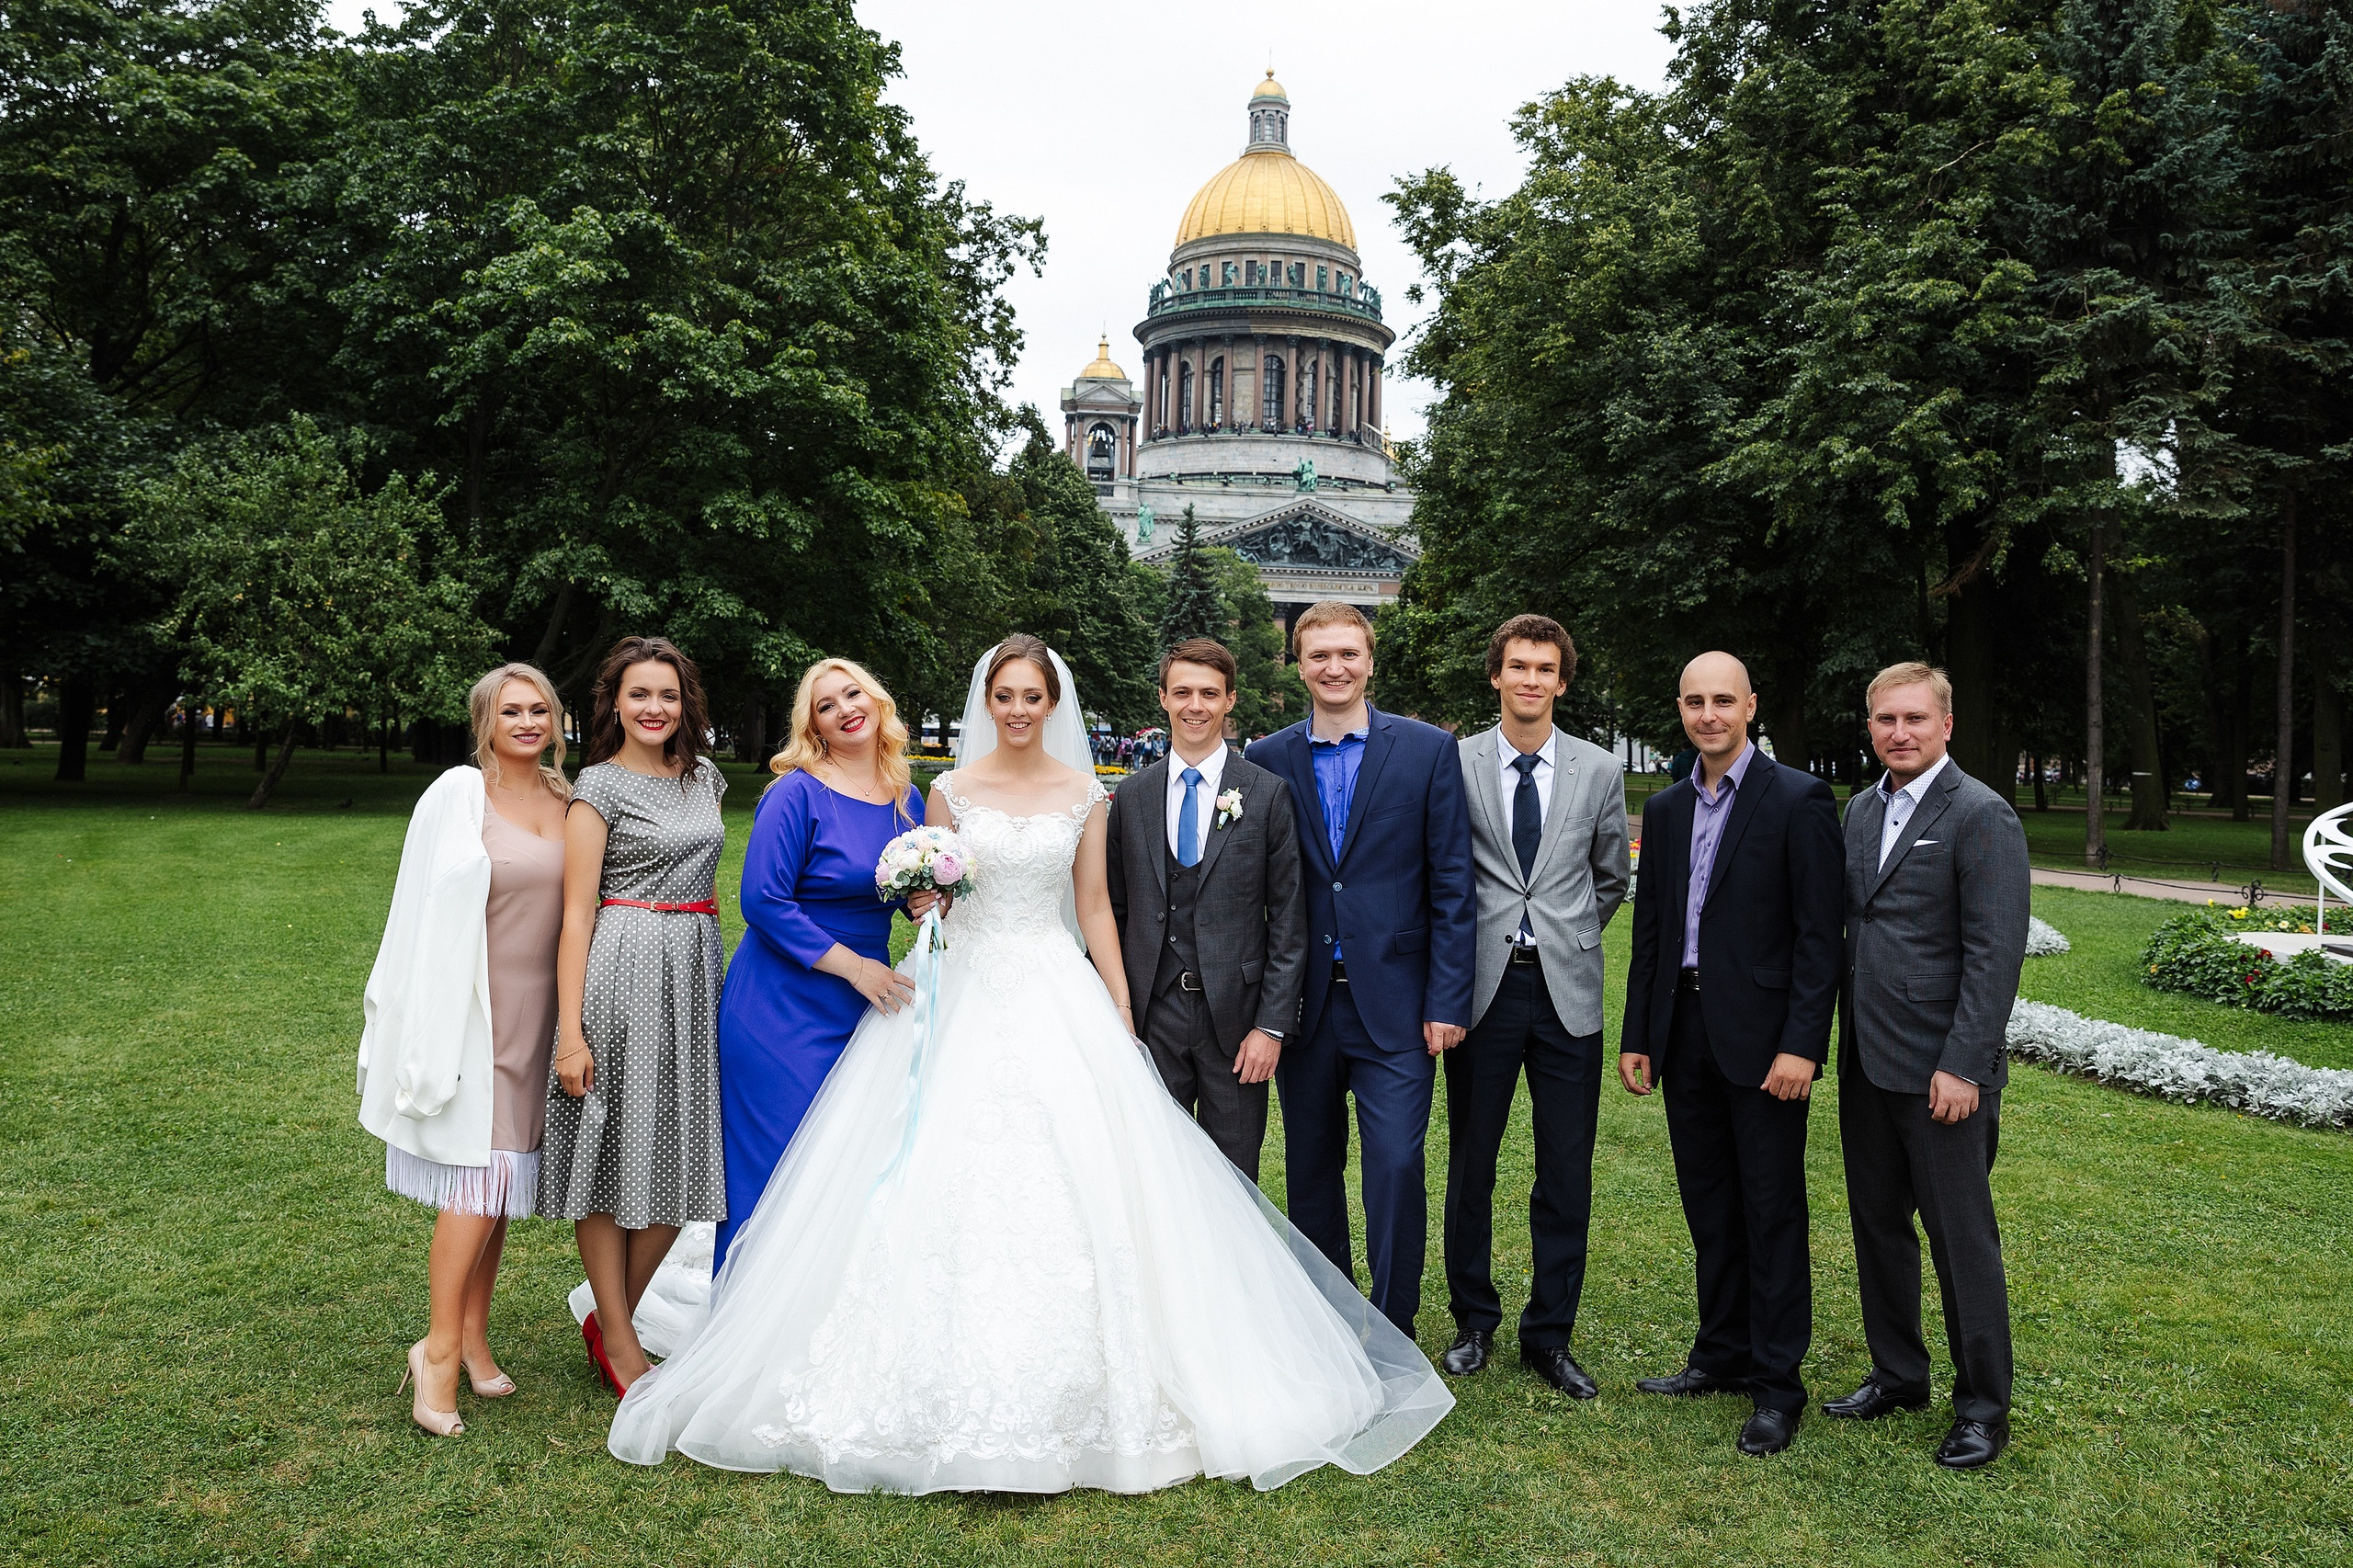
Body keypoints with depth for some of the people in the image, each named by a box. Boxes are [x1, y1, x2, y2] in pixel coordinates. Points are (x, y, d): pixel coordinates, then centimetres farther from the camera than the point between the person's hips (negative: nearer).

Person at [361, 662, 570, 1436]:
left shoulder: (566, 798, 7)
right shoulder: (459, 795, -8)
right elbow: (430, 913, -7)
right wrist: (437, 1029, -10)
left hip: (536, 1009, 5)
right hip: (474, 1009, -5)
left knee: (500, 1177, 12)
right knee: (479, 1176, -7)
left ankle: (474, 1337, 24)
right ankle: (440, 1350, 6)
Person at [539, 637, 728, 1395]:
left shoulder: (705, 777, 13)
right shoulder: (599, 786, -5)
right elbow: (577, 914, -10)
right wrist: (571, 1032, -15)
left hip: (694, 973, 6)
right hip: (620, 972, -6)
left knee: (678, 1156, 9)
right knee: (612, 1149, 3)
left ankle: (613, 1319, 26)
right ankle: (618, 1340, 16)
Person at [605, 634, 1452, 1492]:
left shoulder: (1083, 794, 5)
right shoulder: (953, 790, 4)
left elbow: (1095, 907, 6)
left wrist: (1121, 1017, 3)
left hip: (1057, 994, 0)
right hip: (963, 991, 0)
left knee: (1072, 1180, -6)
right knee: (947, 1174, -6)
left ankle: (1064, 1395, 10)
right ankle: (957, 1392, 8)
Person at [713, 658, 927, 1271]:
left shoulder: (907, 799, 8)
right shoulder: (797, 793, -11)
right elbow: (763, 901, -17)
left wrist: (927, 899, -3)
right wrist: (853, 965, -17)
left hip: (868, 1003, 6)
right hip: (783, 1007, -6)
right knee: (777, 1168, -1)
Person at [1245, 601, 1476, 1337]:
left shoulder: (1429, 750, -1)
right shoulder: (1268, 760, 4)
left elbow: (1452, 884, -3)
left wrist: (1448, 999, -8)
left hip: (1393, 1004, -2)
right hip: (1304, 1004, 3)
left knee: (1396, 1166, -6)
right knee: (1311, 1169, 13)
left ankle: (1392, 1337, 11)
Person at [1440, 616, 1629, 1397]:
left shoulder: (1599, 771, 5)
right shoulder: (1453, 765, -1)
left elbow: (1611, 878, 17)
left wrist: (1570, 939, 10)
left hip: (1567, 991, 1)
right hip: (1481, 988, -1)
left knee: (1567, 1176, 6)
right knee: (1471, 1165, 10)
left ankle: (1549, 1336, 21)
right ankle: (1474, 1320, 28)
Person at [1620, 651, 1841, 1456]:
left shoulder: (1798, 800, -7)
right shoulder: (1664, 808, 11)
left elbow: (1819, 934, -10)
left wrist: (1802, 1045, -16)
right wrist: (1637, 1037, 11)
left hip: (1761, 1038, -6)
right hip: (1684, 1033, 6)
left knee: (1772, 1211, 3)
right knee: (1709, 1207, 15)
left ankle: (1777, 1382, 14)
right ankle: (1722, 1354, 28)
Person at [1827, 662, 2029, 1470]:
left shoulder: (1982, 816, -12)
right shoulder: (1860, 810, 11)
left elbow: (1996, 954, -16)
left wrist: (1963, 1066, -19)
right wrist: (1843, 1037, 10)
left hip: (1941, 1070, -7)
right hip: (1867, 1061, 7)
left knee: (1962, 1238, 3)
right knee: (1878, 1222, 16)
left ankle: (1983, 1409, 17)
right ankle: (1897, 1374, 31)